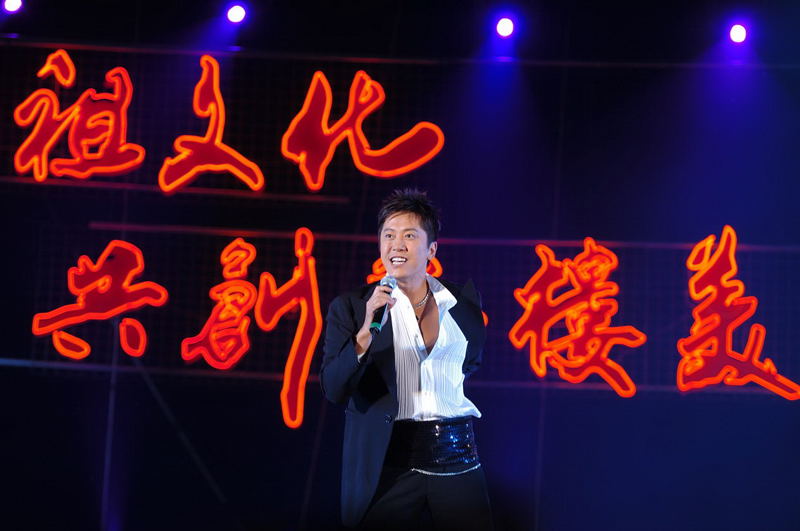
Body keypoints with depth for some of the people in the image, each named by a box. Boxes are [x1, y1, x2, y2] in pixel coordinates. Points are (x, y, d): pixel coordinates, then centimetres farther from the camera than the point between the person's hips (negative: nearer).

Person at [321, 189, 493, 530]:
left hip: (457, 460, 2)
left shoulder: (463, 300, 7)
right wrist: (366, 332, -23)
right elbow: (333, 389, -12)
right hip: (388, 465, -2)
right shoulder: (352, 306, -2)